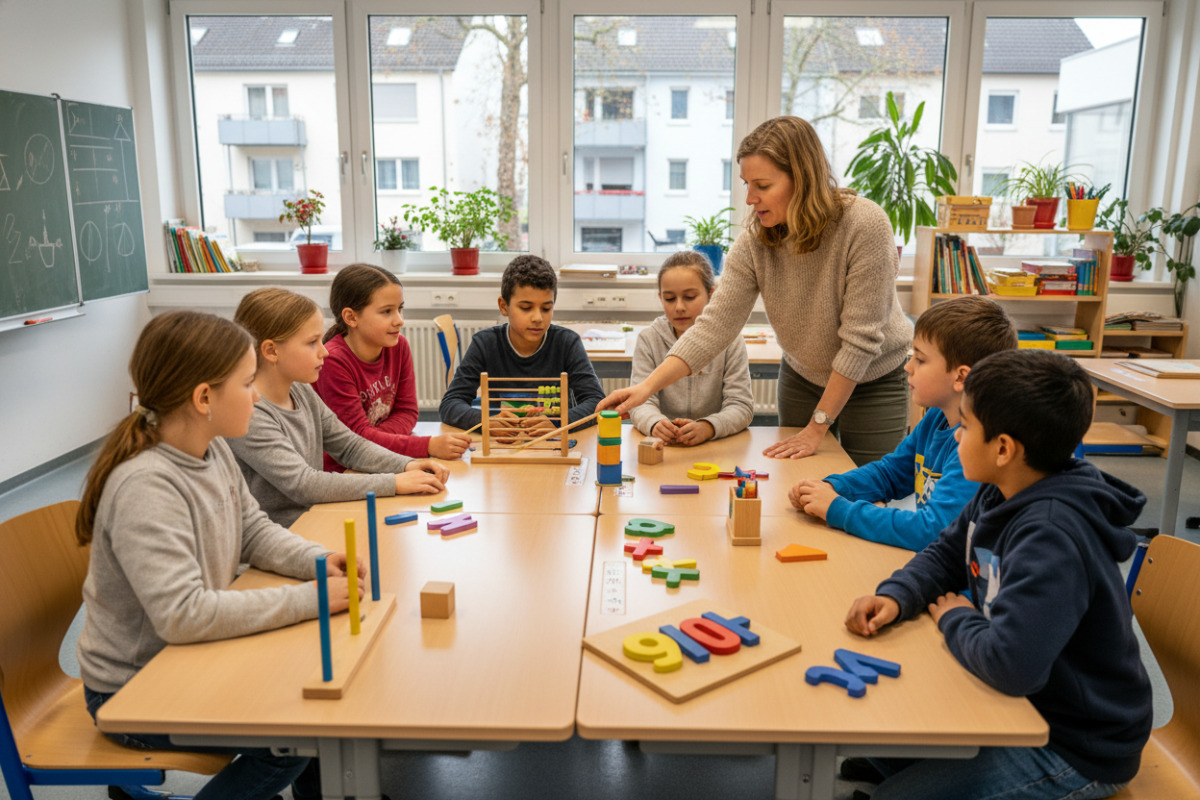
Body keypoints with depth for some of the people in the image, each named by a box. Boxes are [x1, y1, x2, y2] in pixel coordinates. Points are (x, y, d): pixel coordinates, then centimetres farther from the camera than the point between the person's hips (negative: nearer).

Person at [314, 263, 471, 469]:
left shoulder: (399, 347, -1)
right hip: (335, 472, -7)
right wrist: (430, 446, -30)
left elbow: (407, 411, 3)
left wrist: (375, 440, -18)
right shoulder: (331, 360, -20)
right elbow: (357, 435, -22)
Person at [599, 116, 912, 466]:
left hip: (873, 382, -3)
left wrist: (817, 428, -22)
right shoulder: (754, 241, -16)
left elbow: (861, 338, -26)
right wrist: (648, 385, -32)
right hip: (802, 377, 4)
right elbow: (715, 325, -20)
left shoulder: (866, 225, -28)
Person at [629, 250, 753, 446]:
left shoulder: (730, 341, 1)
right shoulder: (648, 340, 4)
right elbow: (641, 402, -4)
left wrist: (707, 427, -27)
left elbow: (741, 405, -6)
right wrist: (655, 424, -28)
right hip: (662, 445, 0)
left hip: (716, 448, 0)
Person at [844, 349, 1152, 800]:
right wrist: (895, 597, -10)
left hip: (1079, 748, -8)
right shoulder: (998, 496, -5)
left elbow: (1011, 664, -41)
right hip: (1025, 705, 8)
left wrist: (954, 619, -19)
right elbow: (945, 556, 10)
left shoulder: (1052, 536, -33)